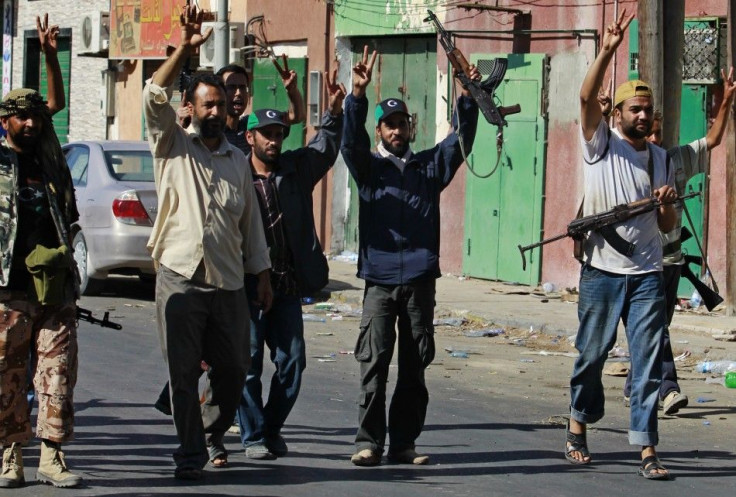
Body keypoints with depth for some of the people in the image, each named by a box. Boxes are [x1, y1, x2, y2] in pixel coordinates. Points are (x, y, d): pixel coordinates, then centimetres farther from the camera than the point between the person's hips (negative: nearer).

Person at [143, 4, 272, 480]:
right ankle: (191, 455, 5)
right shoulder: (173, 146, 4)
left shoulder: (237, 159, 15)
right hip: (181, 279, -3)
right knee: (184, 373, -3)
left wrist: (263, 274, 15)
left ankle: (212, 434, 29)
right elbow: (155, 97, -12)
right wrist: (185, 48, -22)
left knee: (233, 369, 6)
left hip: (229, 284, 3)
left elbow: (252, 220, 19)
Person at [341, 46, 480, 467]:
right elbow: (352, 140, -8)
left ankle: (404, 442, 10)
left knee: (414, 366, 4)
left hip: (420, 280, 2)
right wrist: (358, 95, -24)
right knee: (374, 364, -8)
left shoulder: (430, 165, 15)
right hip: (380, 279, -2)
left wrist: (469, 97, -11)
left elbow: (460, 139, 5)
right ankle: (369, 441, -5)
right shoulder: (369, 167, 9)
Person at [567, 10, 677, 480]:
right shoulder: (602, 143, 2)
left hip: (647, 275, 2)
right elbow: (587, 97, -17)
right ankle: (579, 428, 28)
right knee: (591, 354, 7)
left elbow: (668, 227, 15)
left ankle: (647, 450, -5)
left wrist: (668, 204, -8)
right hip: (602, 271, -2)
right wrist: (608, 51, -29)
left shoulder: (661, 159, 13)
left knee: (649, 363, -4)